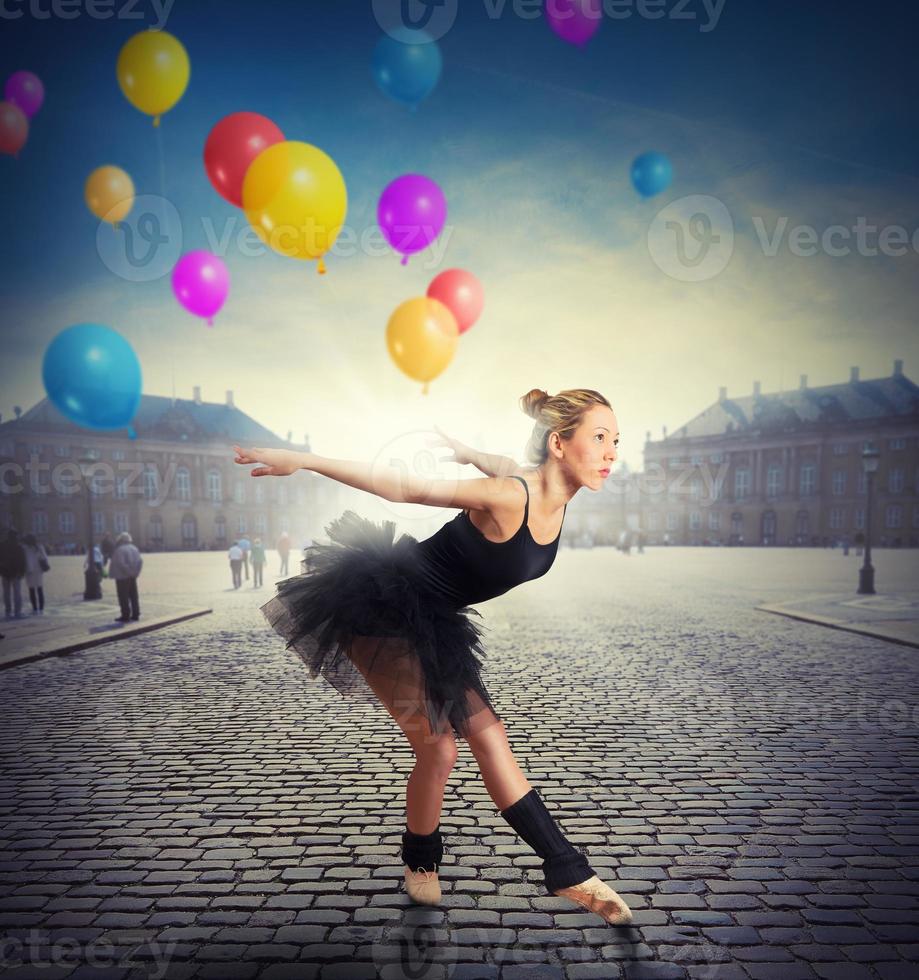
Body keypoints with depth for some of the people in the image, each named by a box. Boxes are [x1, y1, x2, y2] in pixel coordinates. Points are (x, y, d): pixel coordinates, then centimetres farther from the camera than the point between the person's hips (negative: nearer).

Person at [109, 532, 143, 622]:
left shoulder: (119, 550, -16)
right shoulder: (134, 548, 7)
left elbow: (120, 563, -23)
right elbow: (140, 560, 3)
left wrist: (127, 571, -13)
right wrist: (136, 572, 5)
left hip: (122, 576, -7)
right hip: (132, 576, 7)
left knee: (124, 597, -1)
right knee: (133, 595, 13)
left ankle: (125, 615, 1)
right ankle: (135, 614, 17)